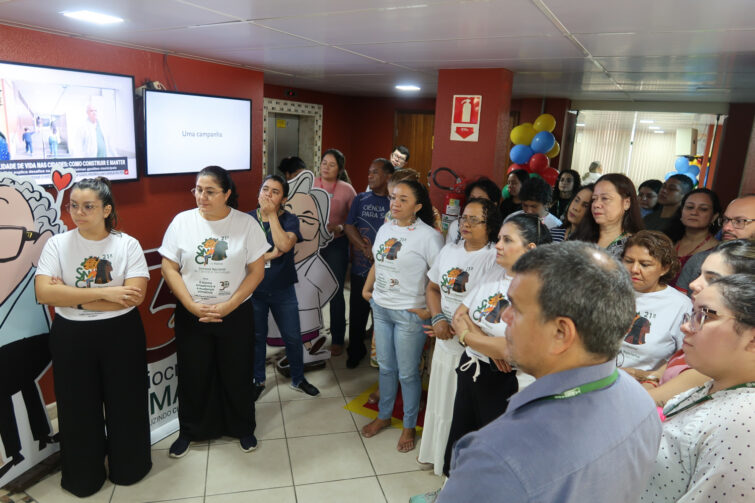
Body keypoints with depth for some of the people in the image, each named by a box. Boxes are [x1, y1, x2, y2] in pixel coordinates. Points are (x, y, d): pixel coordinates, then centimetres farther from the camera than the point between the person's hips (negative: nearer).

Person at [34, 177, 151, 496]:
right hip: (71, 338, 1)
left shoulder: (127, 244, -6)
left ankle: (128, 467, 37)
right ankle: (83, 477, 38)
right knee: (79, 409, 14)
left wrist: (73, 296, -16)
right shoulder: (57, 244, -2)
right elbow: (44, 292, -15)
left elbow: (135, 295, -16)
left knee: (125, 404, 12)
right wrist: (104, 293, -21)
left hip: (121, 335, -1)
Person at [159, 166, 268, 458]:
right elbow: (169, 268, -3)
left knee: (237, 373, 12)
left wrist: (228, 306, -14)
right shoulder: (182, 221, -4)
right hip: (191, 314, 1)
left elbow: (256, 271, -7)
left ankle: (243, 428, 34)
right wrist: (192, 306, -13)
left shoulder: (246, 224, -7)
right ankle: (190, 431, 36)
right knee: (193, 375, 13)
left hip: (235, 314, -1)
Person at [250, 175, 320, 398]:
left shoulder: (289, 220, -6)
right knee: (257, 337, 15)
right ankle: (259, 380, 36)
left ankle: (298, 379, 31)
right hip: (254, 290, 0)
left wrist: (272, 214, -21)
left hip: (283, 291, 0)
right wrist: (270, 255, -19)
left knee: (293, 337, 9)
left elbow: (284, 245, -26)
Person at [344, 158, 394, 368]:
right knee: (357, 311, 11)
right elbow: (349, 227, 0)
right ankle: (356, 351, 29)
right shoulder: (360, 199, 8)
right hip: (361, 267, 3)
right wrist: (366, 250, -12)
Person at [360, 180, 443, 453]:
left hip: (409, 314, -6)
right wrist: (367, 288, 11)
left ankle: (409, 426, 28)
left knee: (407, 373, 8)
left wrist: (431, 311, -19)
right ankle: (384, 415, 40)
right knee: (386, 367, 20)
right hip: (380, 308, 6)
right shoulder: (385, 229, 6)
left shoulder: (428, 236, -16)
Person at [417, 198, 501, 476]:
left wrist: (460, 329, -20)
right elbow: (433, 288, 9)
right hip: (445, 342, 6)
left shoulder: (496, 258, -16)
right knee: (440, 399, 21)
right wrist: (438, 319, -7)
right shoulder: (450, 250, 4)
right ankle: (435, 452, 44)